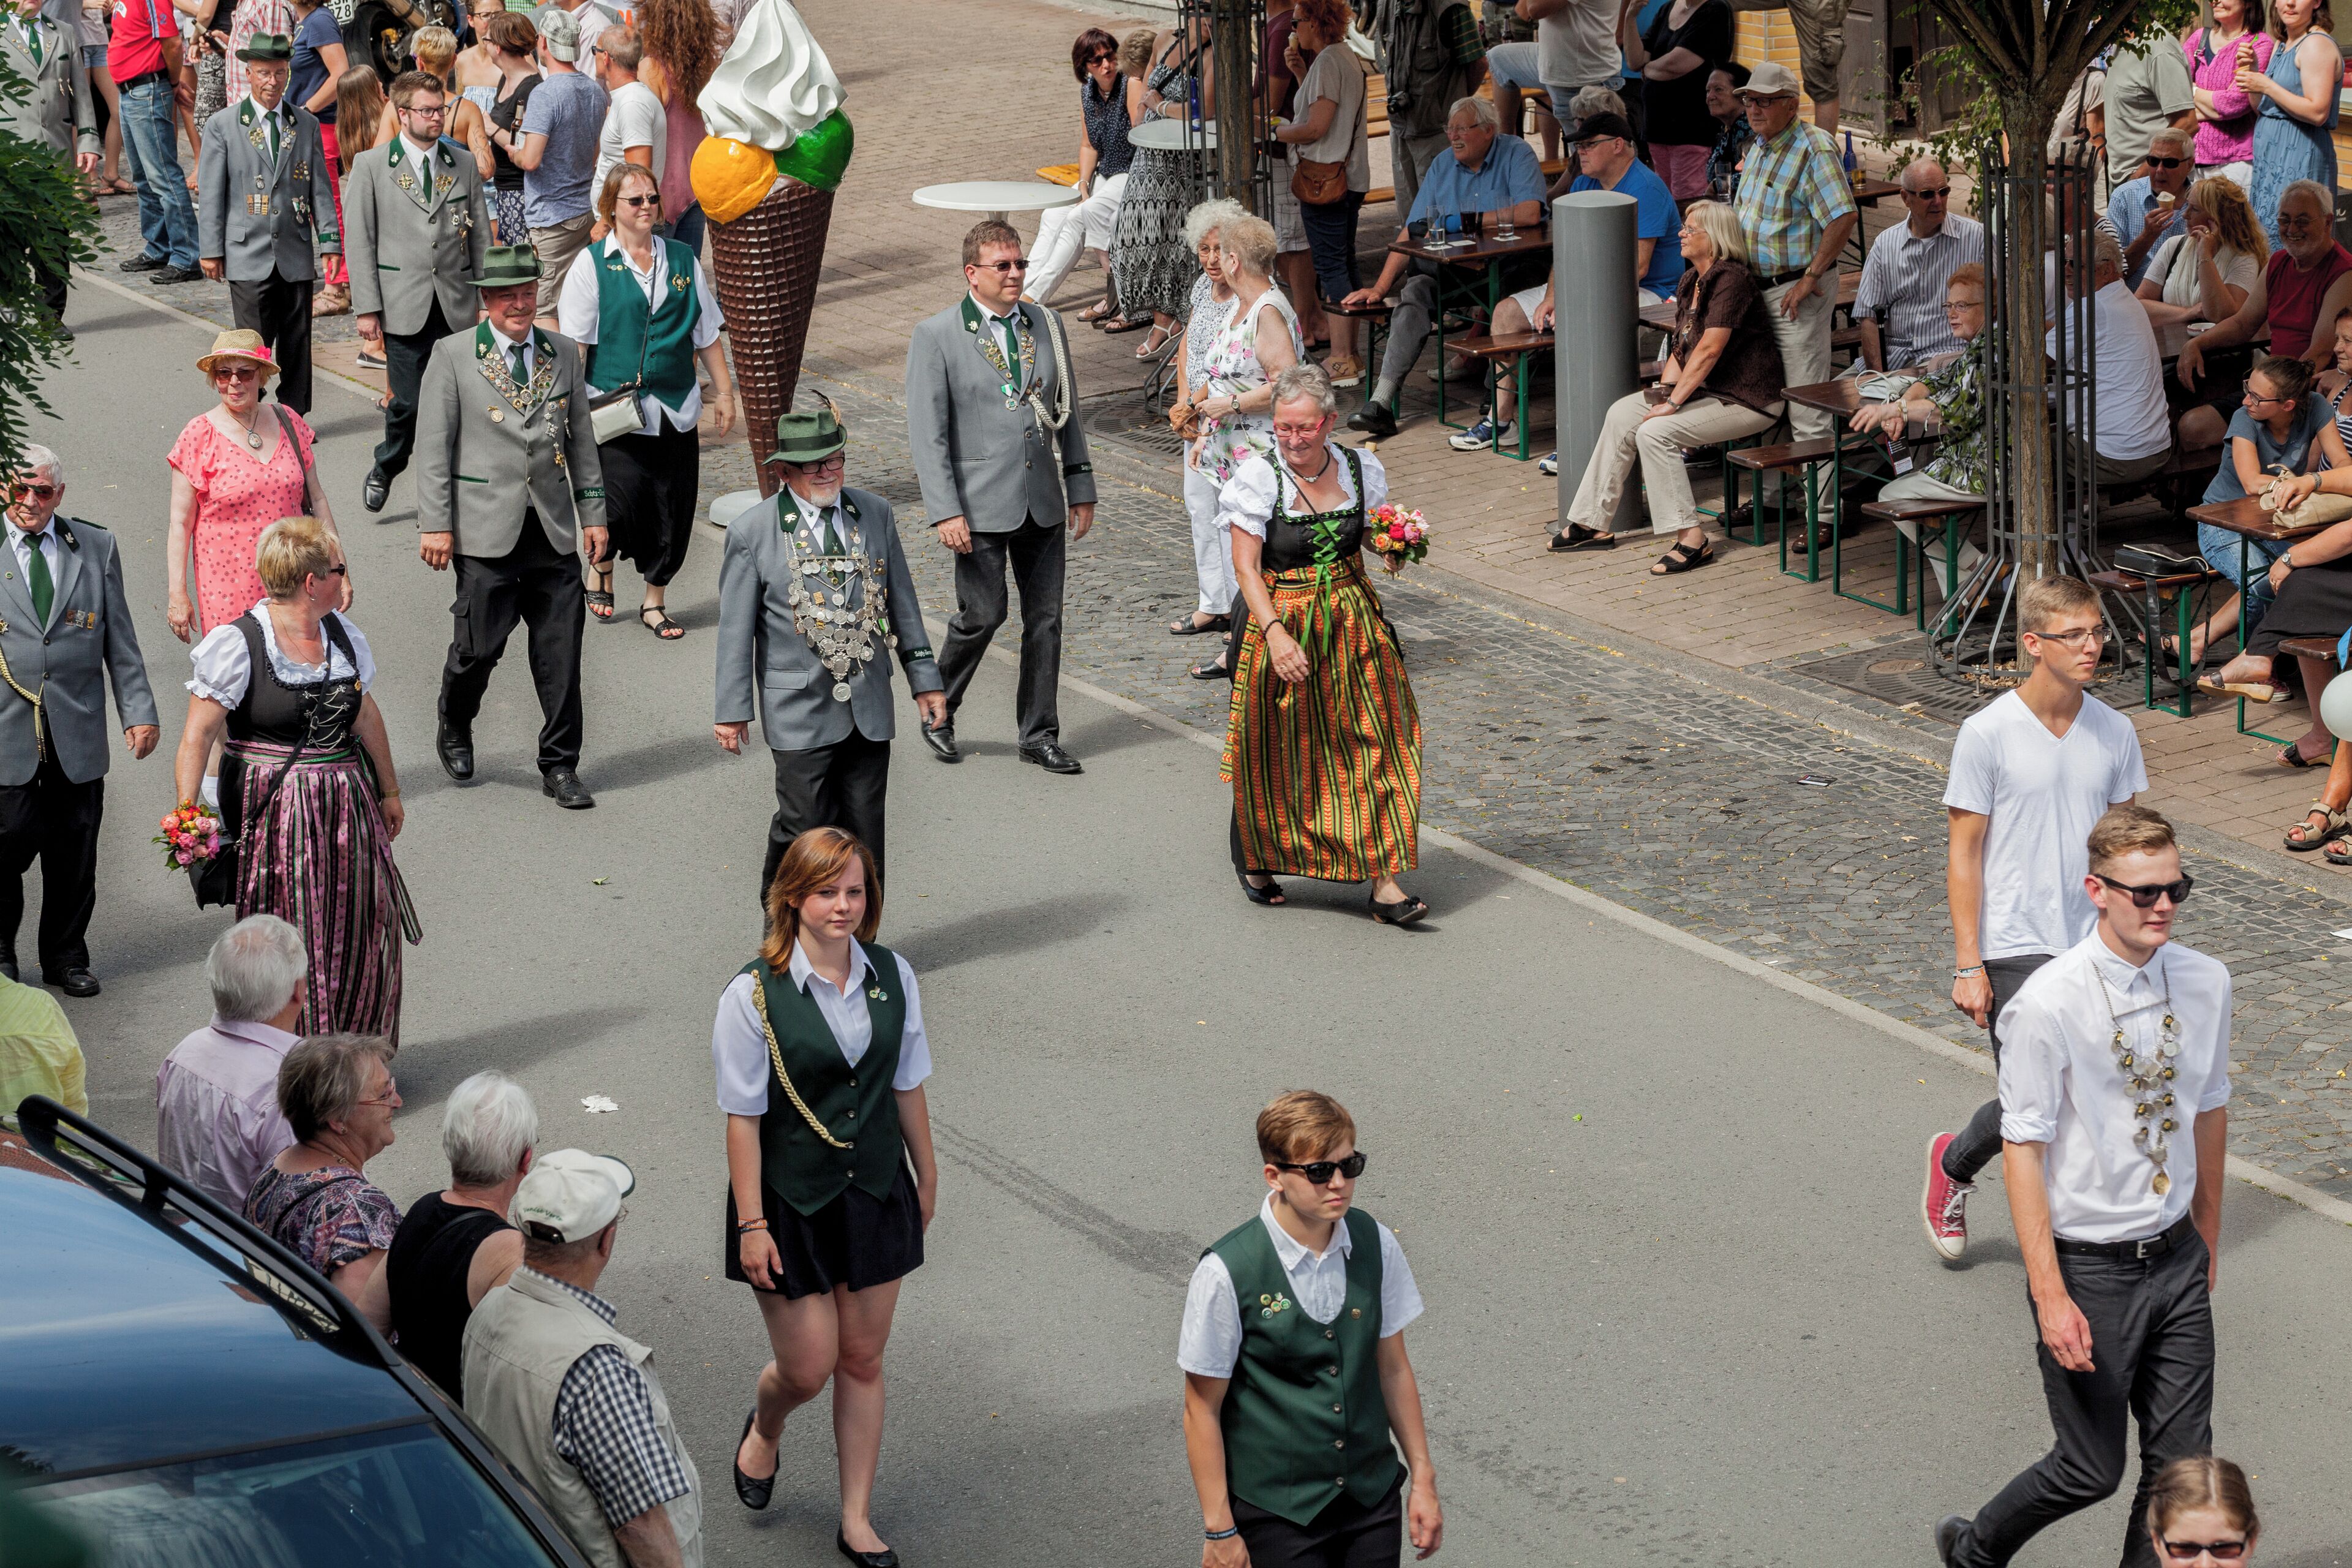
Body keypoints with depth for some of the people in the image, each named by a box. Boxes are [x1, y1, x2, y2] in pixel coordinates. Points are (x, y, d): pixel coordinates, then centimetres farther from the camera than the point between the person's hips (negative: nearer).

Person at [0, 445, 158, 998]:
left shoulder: (96, 549, 6)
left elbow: (120, 640, 9)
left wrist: (138, 711, 3)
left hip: (77, 737, 2)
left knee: (74, 858, 9)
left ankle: (65, 958, 25)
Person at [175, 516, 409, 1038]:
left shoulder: (342, 634, 7)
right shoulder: (238, 644, -12)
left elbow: (366, 716, 20)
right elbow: (198, 736, -13)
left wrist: (389, 791, 28)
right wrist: (186, 815, -22)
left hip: (347, 809, 6)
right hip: (275, 814, -6)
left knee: (363, 934, 7)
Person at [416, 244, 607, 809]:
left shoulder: (562, 354, 10)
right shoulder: (452, 355, -1)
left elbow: (581, 438, 16)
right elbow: (434, 446, -3)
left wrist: (593, 512, 12)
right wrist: (435, 525, -8)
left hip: (553, 529, 3)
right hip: (487, 531, -3)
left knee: (560, 650, 1)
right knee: (480, 645, -2)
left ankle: (559, 767, 12)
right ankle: (454, 733, 28)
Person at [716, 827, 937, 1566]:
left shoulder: (892, 978, -4)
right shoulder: (754, 995, -17)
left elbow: (908, 1086, 7)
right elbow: (743, 1116, -14)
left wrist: (927, 1175, 14)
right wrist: (751, 1225, -14)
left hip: (875, 1191, 4)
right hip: (792, 1197, -4)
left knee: (863, 1361, 11)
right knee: (807, 1368, 4)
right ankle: (764, 1429, 41)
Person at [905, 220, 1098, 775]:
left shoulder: (1046, 325, 9)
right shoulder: (937, 336, -6)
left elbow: (1067, 412, 15)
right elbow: (927, 433, -8)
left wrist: (1081, 489, 12)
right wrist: (945, 511, -15)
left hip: (1044, 500, 5)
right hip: (982, 504, -5)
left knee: (1046, 618, 6)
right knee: (982, 614, -3)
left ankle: (1040, 734, 16)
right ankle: (938, 713, 20)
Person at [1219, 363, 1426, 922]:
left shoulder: (1359, 470, 1)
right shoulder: (1258, 478, -11)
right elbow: (1246, 568, -14)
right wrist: (1276, 633, -26)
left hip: (1353, 621, 3)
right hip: (1281, 624, -3)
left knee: (1371, 743, -3)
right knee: (1281, 753, 7)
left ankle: (1383, 880, -2)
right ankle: (1257, 859, 31)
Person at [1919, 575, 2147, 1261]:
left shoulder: (2115, 733, 3)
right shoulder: (1987, 734, -10)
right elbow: (1963, 853, -7)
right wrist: (1968, 966, -10)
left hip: (2095, 949, 5)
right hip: (2016, 950, -4)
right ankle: (1953, 1163, 20)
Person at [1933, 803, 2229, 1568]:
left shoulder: (2205, 983, -2)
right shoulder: (2050, 1004, -19)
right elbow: (2021, 1150, -16)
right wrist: (2052, 1297, -19)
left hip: (2176, 1257, 5)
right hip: (2090, 1267, -5)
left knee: (2183, 1462, 8)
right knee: (2091, 1470, 7)